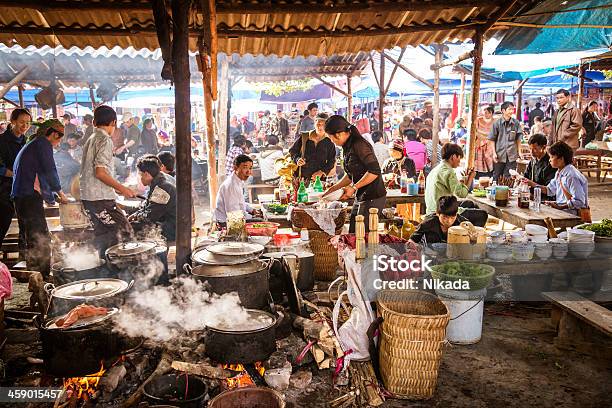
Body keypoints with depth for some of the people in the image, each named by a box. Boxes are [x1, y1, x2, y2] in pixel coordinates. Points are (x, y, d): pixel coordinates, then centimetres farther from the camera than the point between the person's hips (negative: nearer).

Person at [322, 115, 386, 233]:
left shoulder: (359, 145, -17)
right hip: (360, 197, 9)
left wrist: (354, 188, -19)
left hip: (373, 197, -9)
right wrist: (331, 189, 18)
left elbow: (374, 171, -23)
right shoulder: (347, 147, 12)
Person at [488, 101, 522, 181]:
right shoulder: (497, 123, -5)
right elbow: (492, 139, -2)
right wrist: (494, 153, -7)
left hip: (512, 156, 1)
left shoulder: (516, 123, 1)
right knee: (496, 177, 10)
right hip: (499, 155, -1)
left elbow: (518, 139, 8)